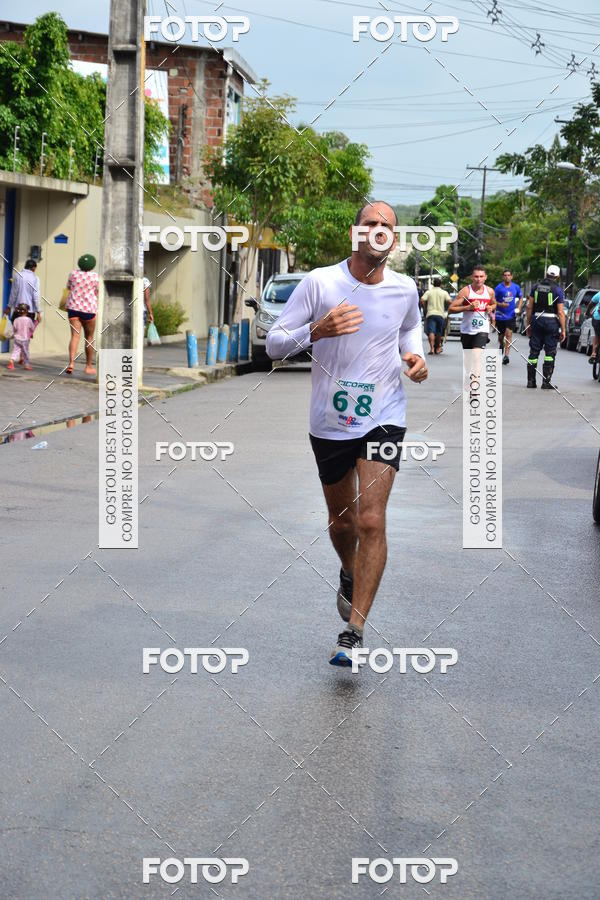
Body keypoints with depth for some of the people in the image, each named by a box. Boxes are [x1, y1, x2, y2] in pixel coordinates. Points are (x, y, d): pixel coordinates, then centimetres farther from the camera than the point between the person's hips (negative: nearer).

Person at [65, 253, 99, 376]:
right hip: (89, 308, -2)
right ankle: (89, 366, 19)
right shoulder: (95, 276, -8)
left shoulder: (74, 273, 0)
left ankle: (71, 363, -22)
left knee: (75, 336, -2)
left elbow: (69, 287, 14)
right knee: (89, 338, 12)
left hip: (73, 307, 2)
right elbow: (97, 293, -2)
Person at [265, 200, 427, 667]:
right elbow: (274, 344, -9)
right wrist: (317, 331, -27)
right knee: (341, 521, 15)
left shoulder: (404, 289, -1)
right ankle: (350, 577, 50)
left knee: (371, 522, -14)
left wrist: (415, 355, 1)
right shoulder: (319, 282, -9)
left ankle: (354, 631, -9)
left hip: (384, 419, 0)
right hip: (330, 422, 0)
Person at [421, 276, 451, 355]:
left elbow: (422, 300, -6)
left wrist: (424, 309, 7)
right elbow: (449, 301, -5)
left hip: (430, 314, -1)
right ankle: (438, 348, 22)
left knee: (431, 332, -11)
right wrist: (447, 309, 12)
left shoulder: (428, 292, 6)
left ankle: (432, 348, -25)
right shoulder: (444, 293, 6)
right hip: (441, 314, 1)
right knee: (439, 333, 14)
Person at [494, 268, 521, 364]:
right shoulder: (499, 287, -6)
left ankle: (506, 356, -17)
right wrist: (500, 304, -22)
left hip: (511, 315, 0)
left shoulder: (516, 287, 2)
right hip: (500, 316, 0)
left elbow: (520, 298, 18)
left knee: (509, 334, -14)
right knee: (501, 336, 12)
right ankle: (501, 345, 46)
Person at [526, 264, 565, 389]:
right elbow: (560, 312, -9)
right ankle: (546, 382, -1)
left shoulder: (536, 286, 5)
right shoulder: (558, 290, -7)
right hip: (552, 322, -3)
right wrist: (563, 330, -4)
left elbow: (529, 306, 5)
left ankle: (531, 381, 10)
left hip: (537, 320, 3)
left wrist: (528, 324, 13)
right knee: (550, 352, 3)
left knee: (534, 351, 9)